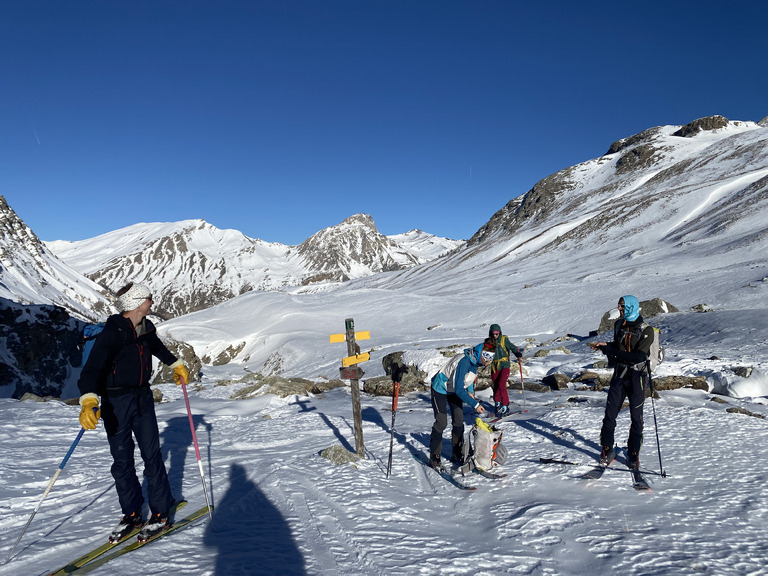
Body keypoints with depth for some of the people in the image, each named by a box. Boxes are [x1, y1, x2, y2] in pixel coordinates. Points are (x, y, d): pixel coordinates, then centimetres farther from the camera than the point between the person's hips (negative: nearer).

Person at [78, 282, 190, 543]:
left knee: (152, 455, 4)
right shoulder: (112, 333, -19)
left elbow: (158, 347, 26)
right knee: (122, 460, 6)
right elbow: (92, 368, -30)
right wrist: (88, 401, -46)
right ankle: (132, 514, 23)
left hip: (143, 397, 5)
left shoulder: (146, 328, 3)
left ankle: (161, 513, 14)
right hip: (116, 403, -5)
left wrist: (176, 365, 37)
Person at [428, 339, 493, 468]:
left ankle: (457, 455, 15)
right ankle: (434, 457, 1)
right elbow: (459, 390, -34)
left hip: (454, 389, 8)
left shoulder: (476, 360, -11)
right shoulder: (464, 361, -37)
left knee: (459, 421, 4)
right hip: (440, 389, -8)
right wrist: (475, 404, -31)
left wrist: (470, 391, -2)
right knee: (441, 422, -10)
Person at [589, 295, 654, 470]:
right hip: (619, 375, 4)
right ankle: (607, 451, 12)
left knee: (636, 417, 5)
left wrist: (610, 350, -22)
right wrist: (604, 346, 1)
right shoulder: (619, 325, 8)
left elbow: (639, 356, -21)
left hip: (637, 377, -4)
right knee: (609, 414, 0)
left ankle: (633, 454, 19)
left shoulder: (646, 331, -11)